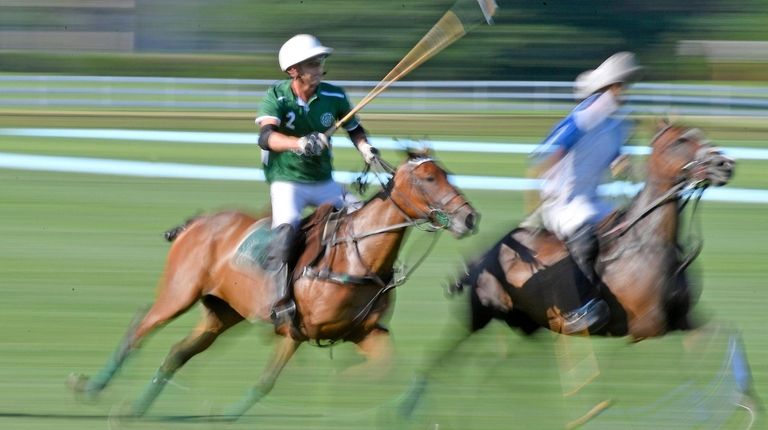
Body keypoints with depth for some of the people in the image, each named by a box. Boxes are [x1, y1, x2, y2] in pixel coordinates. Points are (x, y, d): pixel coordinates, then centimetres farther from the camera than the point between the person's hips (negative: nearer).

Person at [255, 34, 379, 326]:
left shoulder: (334, 97, -3)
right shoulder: (276, 97, -14)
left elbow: (354, 128, 16)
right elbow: (266, 137, -31)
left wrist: (366, 149, -5)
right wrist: (300, 143, -48)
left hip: (324, 182, 5)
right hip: (286, 181, -5)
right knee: (286, 225, -29)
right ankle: (282, 301, -34)